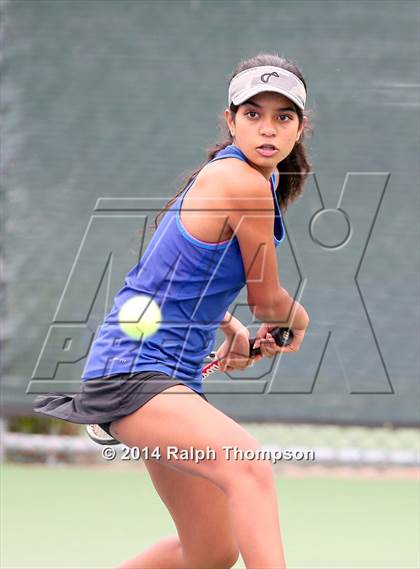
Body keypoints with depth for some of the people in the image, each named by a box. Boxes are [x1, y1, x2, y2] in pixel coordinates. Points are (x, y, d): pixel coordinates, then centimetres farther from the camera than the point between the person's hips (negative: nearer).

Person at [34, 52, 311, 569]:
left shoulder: (223, 175, 11)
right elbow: (269, 302, -6)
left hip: (172, 373, 10)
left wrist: (232, 328, 16)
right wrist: (297, 320, 16)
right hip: (131, 371, -10)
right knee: (250, 467, -35)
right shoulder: (246, 183, -17)